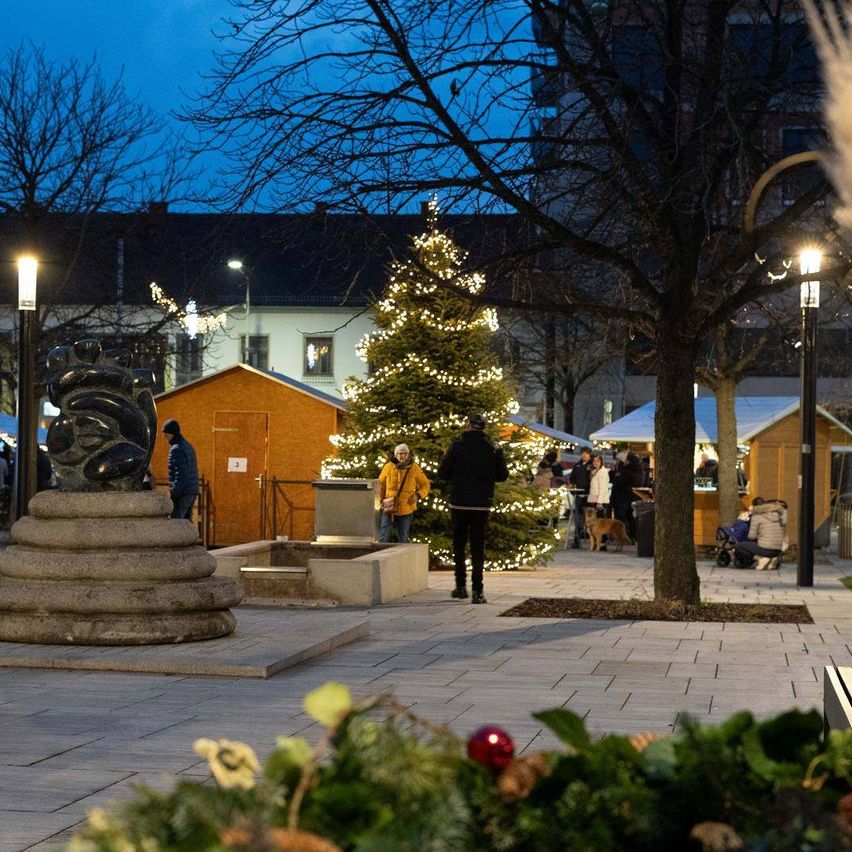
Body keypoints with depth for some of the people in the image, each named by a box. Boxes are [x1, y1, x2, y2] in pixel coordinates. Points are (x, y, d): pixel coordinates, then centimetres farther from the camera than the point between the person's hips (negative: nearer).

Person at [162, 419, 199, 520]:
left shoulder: (177, 449, -13)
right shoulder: (188, 446, 17)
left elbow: (181, 473, -21)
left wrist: (174, 492, -20)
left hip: (181, 493, -10)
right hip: (192, 492, 10)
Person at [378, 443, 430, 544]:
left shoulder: (414, 468, -5)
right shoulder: (388, 467, -3)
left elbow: (425, 485, 5)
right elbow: (380, 485, 10)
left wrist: (418, 495, -14)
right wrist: (380, 501, 6)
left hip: (406, 510, 0)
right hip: (389, 509, 0)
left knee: (403, 539, 11)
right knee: (383, 538, -1)